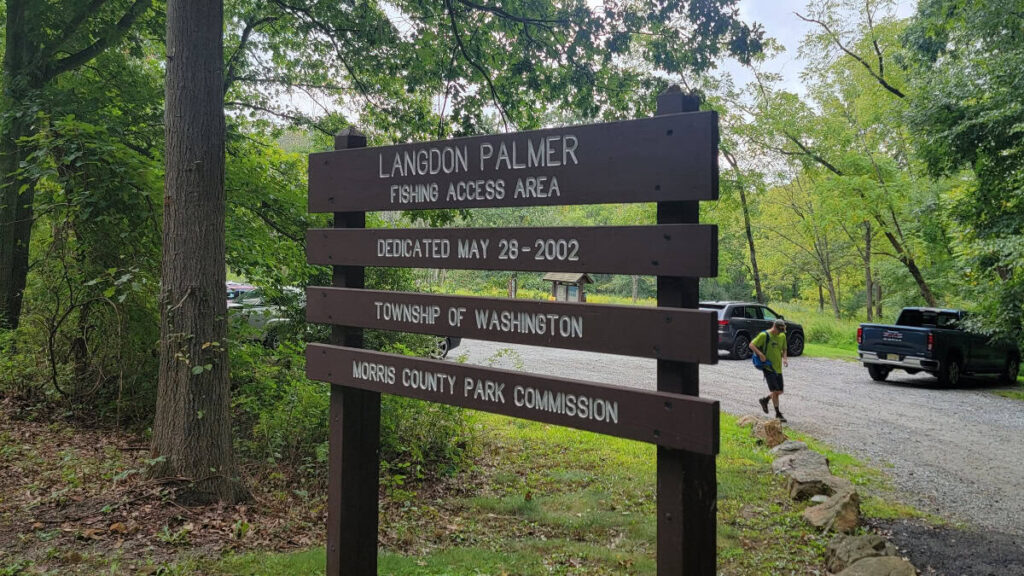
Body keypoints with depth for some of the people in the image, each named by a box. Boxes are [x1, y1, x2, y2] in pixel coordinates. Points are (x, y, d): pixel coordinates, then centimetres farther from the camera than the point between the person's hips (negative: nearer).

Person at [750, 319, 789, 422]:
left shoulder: (782, 336, 9)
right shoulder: (764, 335, -10)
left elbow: (784, 349, 20)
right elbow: (751, 345, -10)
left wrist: (785, 358, -1)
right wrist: (760, 354, -22)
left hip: (778, 368, 6)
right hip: (768, 367, -6)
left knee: (779, 391, 8)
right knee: (774, 391, -10)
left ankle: (764, 400, 33)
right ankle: (778, 414, 2)